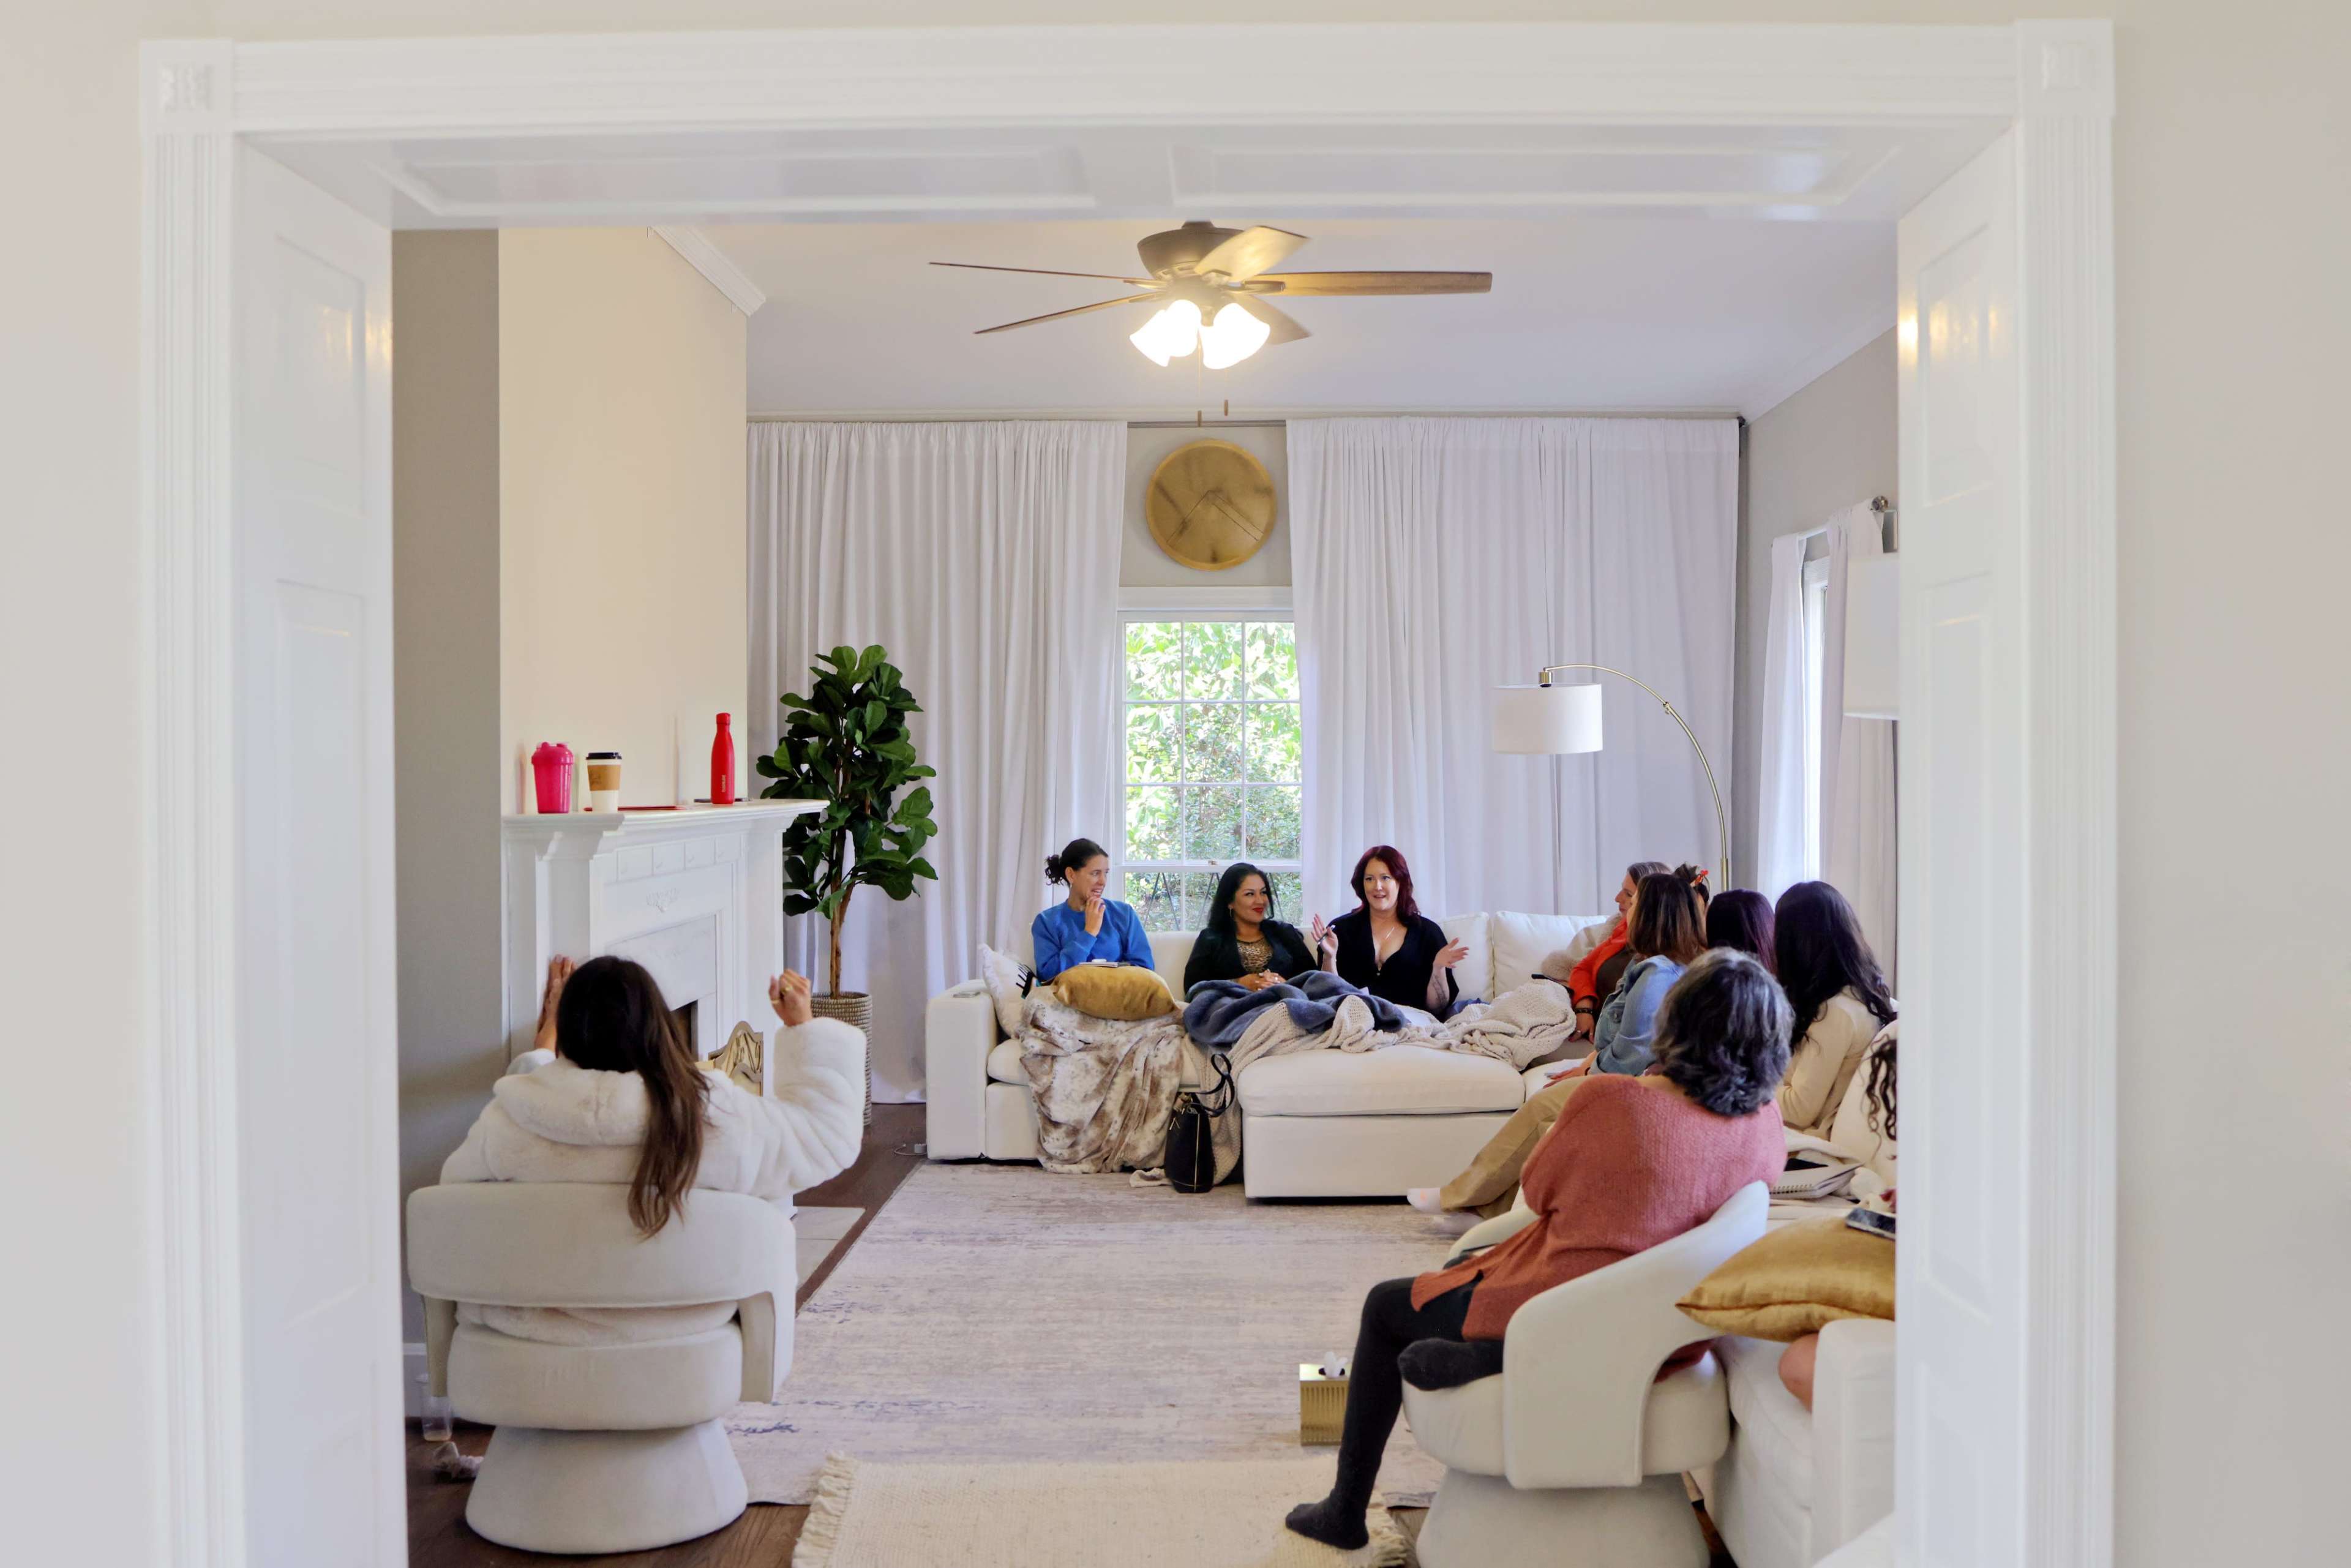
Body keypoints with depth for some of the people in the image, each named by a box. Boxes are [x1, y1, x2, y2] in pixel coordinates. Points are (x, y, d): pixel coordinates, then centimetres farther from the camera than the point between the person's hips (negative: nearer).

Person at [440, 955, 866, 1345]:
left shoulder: (505, 1125, -20)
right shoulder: (718, 1119, -22)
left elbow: (457, 1181, 3)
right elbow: (831, 1131, -6)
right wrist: (803, 1025, 5)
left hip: (533, 1326, 2)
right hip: (678, 1328, -1)